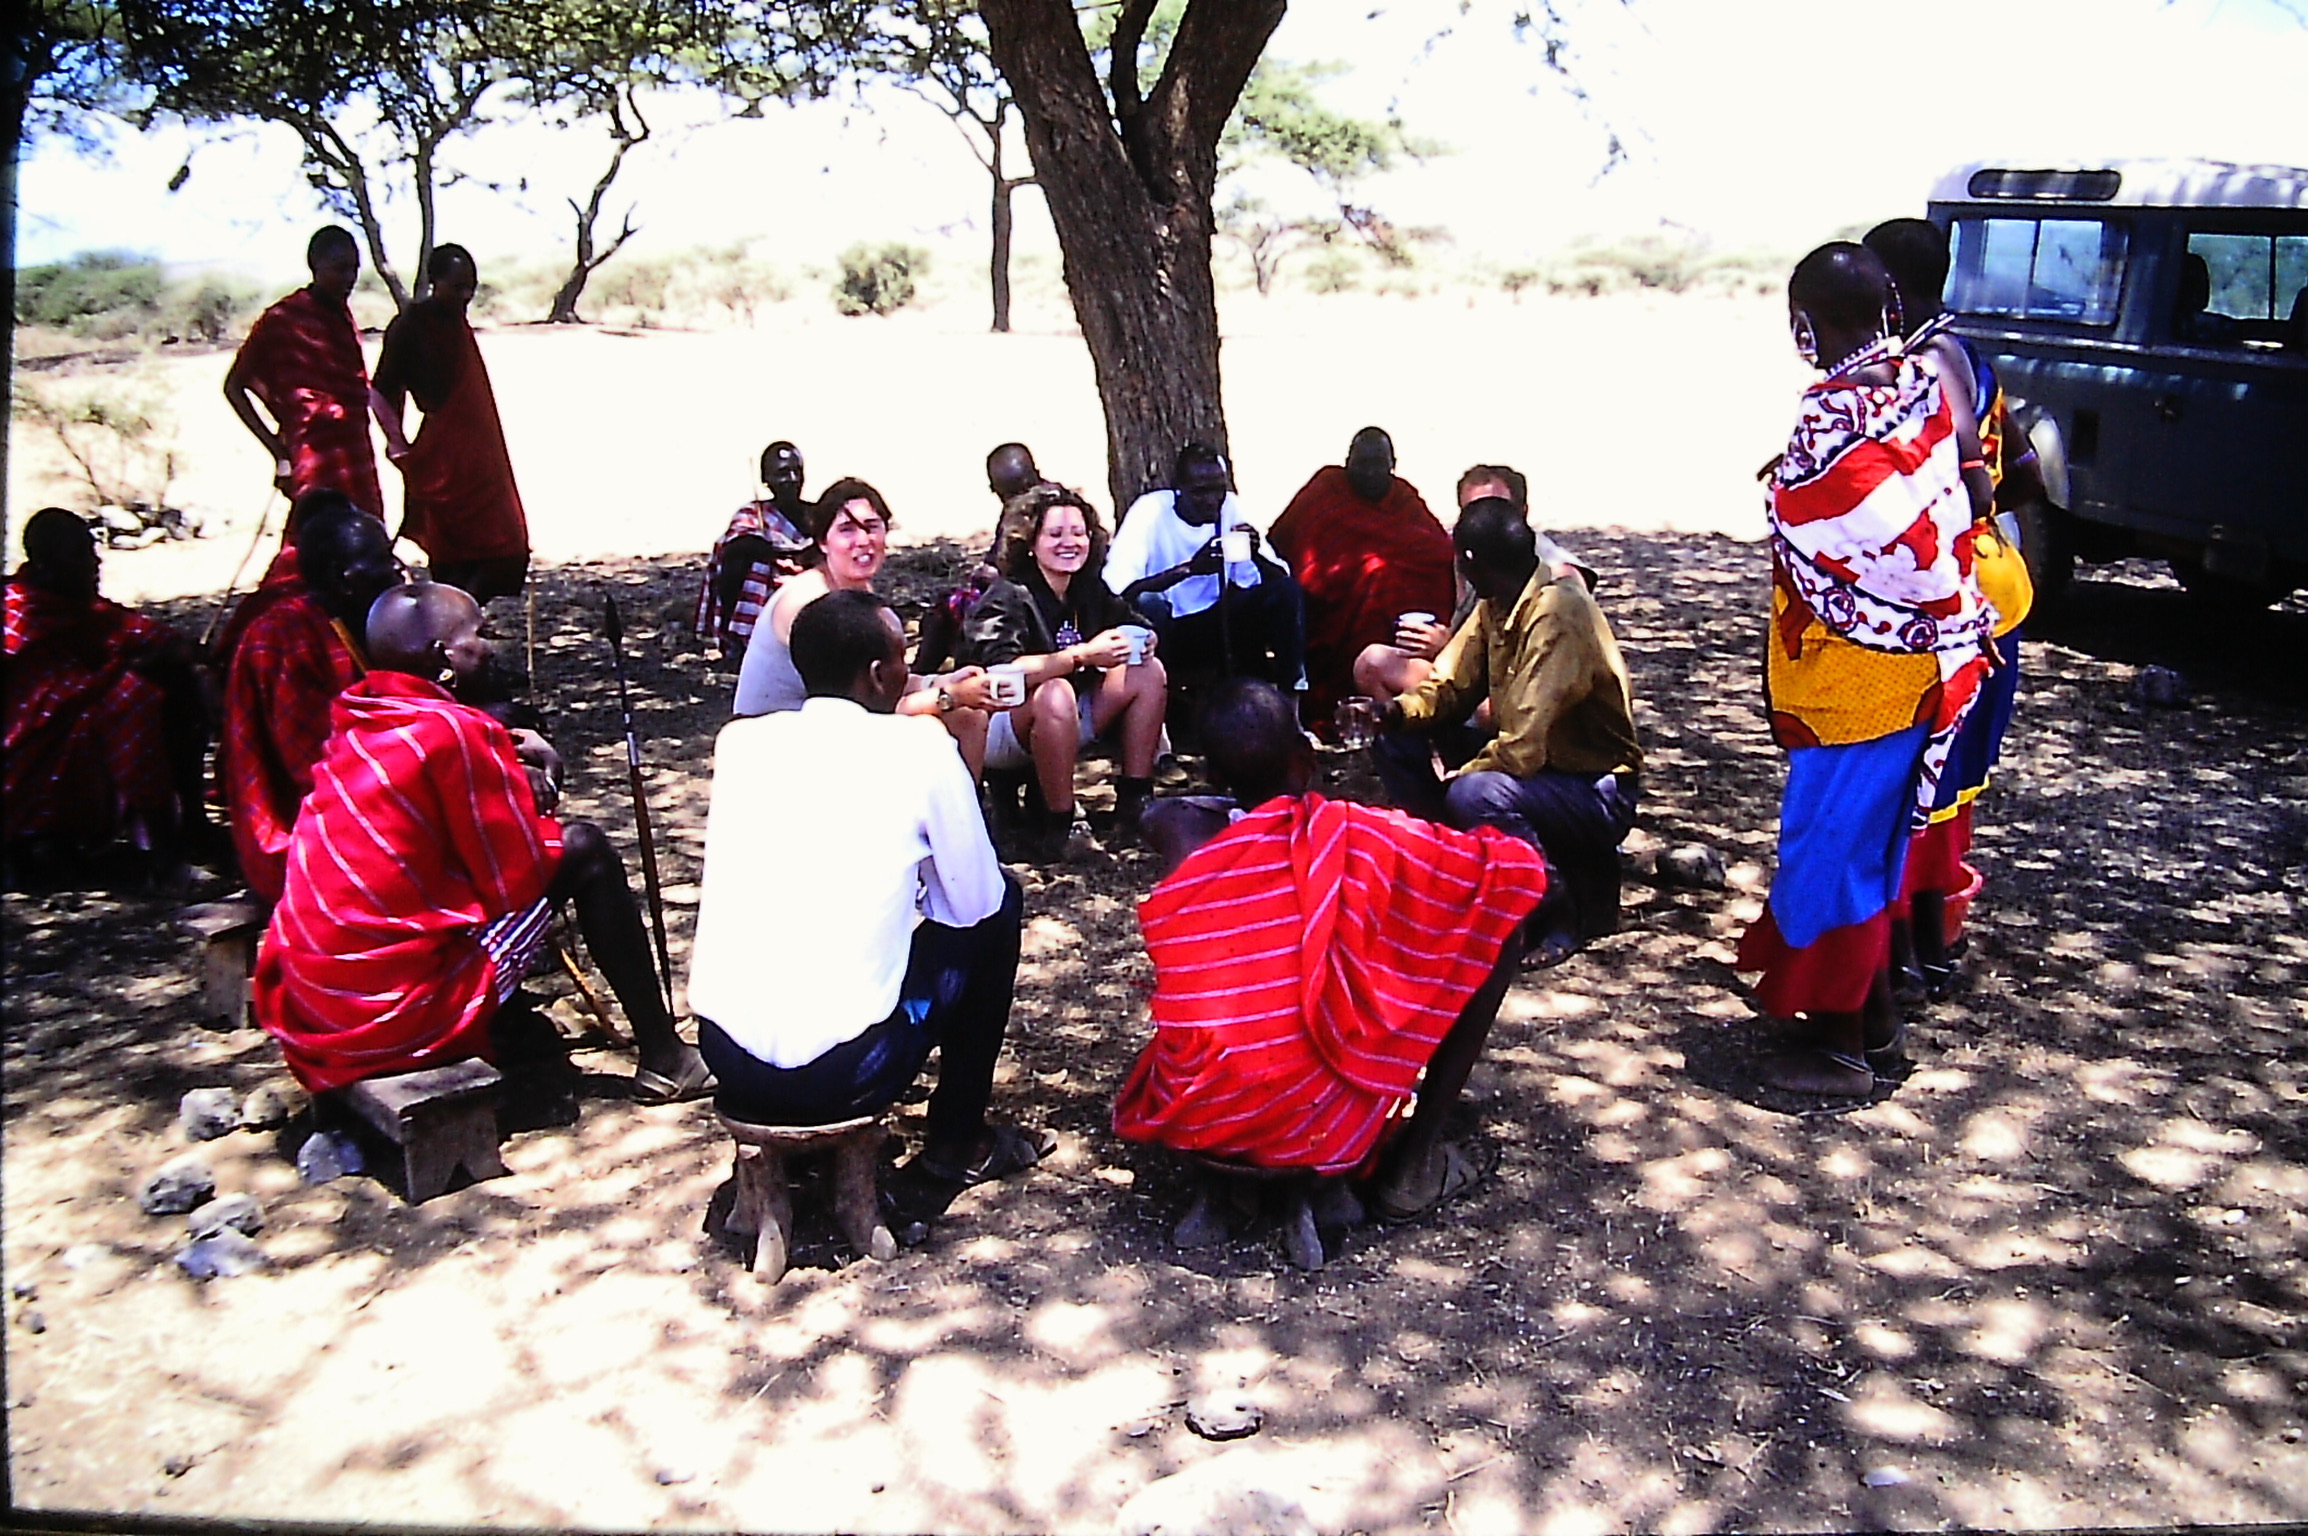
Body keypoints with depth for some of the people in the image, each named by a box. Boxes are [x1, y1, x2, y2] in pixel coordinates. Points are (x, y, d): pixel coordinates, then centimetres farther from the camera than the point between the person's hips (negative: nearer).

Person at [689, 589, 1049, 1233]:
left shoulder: (740, 739, 6)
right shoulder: (919, 746, -6)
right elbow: (973, 902, 2)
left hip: (725, 1059, 5)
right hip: (839, 1072, -5)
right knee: (1000, 903, 14)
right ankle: (955, 1147, 23)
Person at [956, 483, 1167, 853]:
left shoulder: (1089, 589, 2)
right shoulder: (1008, 597, -18)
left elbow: (1135, 628, 7)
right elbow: (1000, 672, -33)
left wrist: (1143, 640, -19)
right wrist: (1083, 655, -39)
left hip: (1067, 725, 7)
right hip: (1000, 731, -7)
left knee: (1149, 672, -6)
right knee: (1055, 693, -37)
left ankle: (1134, 804, -4)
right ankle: (1063, 823, -23)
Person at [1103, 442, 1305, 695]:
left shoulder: (1230, 508, -4)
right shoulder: (1151, 510, -17)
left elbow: (1281, 578, -6)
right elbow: (1118, 587, -30)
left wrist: (1255, 553, -28)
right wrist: (1189, 568, -39)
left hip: (1213, 623, 4)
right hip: (1165, 630, -4)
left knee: (1287, 590, -14)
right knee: (1148, 604, -35)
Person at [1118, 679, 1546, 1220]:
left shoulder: (1186, 837, 1)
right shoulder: (1353, 837, -8)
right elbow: (1520, 869, 1)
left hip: (1188, 1118, 5)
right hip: (1317, 1128, -5)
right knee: (1496, 929, 7)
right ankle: (1413, 1166, 11)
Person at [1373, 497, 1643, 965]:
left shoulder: (1556, 614, -27)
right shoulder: (1495, 603, 0)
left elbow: (1523, 748, -32)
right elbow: (1452, 687, 7)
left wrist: (1444, 783, -17)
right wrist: (1398, 711, -14)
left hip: (1596, 791, -8)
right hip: (1536, 762, 8)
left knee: (1475, 794, -36)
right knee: (1398, 743, -1)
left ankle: (1563, 907, -11)